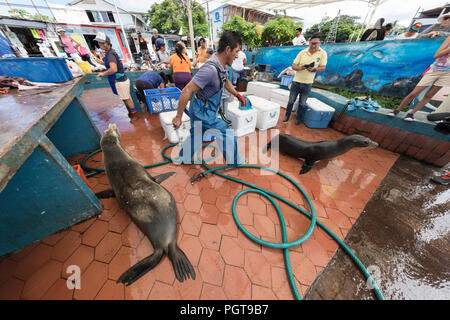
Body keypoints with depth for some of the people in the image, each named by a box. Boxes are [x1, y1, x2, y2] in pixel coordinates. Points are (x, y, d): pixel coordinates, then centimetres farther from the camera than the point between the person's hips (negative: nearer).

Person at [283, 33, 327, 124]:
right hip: (296, 81, 1)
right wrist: (299, 68, -20)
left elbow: (323, 68, -4)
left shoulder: (323, 53, -1)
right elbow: (293, 65, 2)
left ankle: (298, 118, 22)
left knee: (302, 103, 7)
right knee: (291, 100, 5)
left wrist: (314, 69, -24)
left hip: (307, 84, 0)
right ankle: (287, 116, 22)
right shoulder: (302, 52, 3)